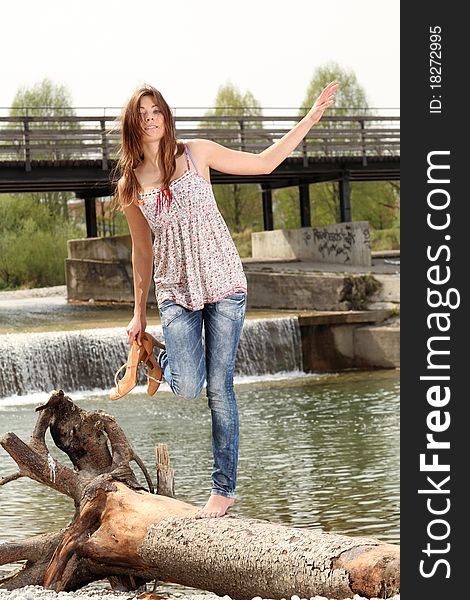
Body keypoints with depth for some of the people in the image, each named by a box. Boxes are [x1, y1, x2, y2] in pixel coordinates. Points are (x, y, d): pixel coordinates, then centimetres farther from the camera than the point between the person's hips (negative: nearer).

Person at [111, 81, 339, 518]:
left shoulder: (196, 154, 2)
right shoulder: (129, 186, 7)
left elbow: (264, 162, 9)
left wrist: (313, 115, 5)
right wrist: (138, 313, 18)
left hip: (223, 284, -1)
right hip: (175, 292, 1)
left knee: (219, 388, -4)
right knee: (187, 388, -15)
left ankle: (224, 487, 6)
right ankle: (163, 361, 23)